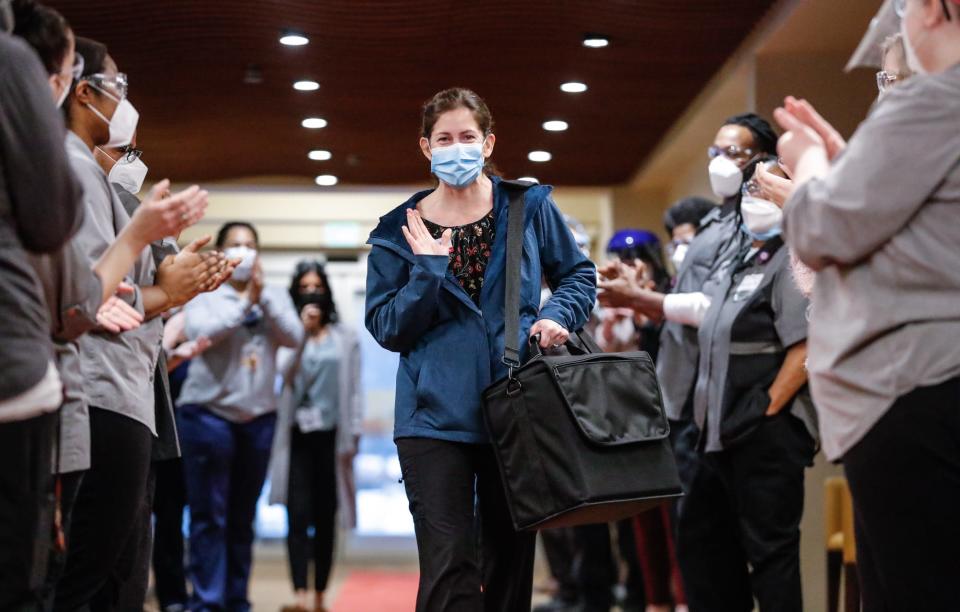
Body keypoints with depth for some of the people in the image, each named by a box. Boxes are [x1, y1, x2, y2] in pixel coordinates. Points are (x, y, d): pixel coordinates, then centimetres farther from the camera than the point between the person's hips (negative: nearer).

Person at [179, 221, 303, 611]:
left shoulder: (274, 296, 11)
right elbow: (200, 332, -17)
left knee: (243, 518, 10)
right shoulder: (203, 294, 2)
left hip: (258, 418, 3)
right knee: (209, 517, -5)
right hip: (208, 414, -3)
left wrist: (263, 297, -13)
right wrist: (244, 301, -16)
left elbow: (294, 337, -5)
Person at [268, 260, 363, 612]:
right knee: (298, 516, -10)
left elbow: (354, 391, 9)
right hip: (297, 436, -2)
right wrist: (302, 333, -10)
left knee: (325, 518, 6)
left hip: (331, 437, 2)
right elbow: (285, 378, -9)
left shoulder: (345, 339, 11)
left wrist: (352, 437, 3)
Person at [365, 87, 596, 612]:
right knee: (449, 569, -9)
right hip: (436, 417, -1)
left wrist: (557, 315, -8)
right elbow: (385, 329, 0)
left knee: (511, 558, 12)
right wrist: (429, 271, -13)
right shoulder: (400, 232, 2)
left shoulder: (530, 207, 3)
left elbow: (580, 275, 13)